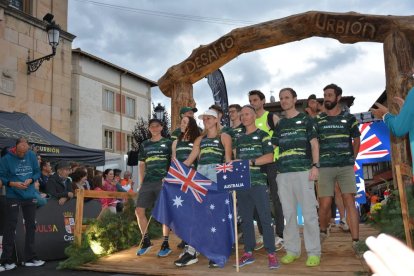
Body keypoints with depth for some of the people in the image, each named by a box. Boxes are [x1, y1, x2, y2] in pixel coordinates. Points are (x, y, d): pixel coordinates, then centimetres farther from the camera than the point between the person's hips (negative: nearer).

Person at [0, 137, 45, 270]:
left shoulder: (32, 155, -1)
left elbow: (37, 172, 6)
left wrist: (30, 180, -11)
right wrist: (13, 184, -19)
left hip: (30, 196, 4)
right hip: (13, 196, -4)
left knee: (31, 226, 9)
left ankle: (30, 258, 21)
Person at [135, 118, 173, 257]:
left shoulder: (168, 143, 6)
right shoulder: (144, 145, 16)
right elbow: (141, 164, 18)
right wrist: (141, 183, 11)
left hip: (163, 181, -4)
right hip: (148, 182, 4)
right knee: (139, 211, -1)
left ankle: (166, 244, 8)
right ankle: (146, 240, 15)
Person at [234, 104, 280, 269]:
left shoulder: (262, 135, 4)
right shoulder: (239, 140, 20)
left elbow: (269, 157, -8)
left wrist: (249, 162, -15)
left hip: (259, 182, -5)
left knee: (265, 218, -6)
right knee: (246, 219, 8)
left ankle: (271, 253, 0)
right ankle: (248, 252, 15)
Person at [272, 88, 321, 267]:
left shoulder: (305, 120, 8)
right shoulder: (279, 124, 17)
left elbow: (314, 144, 2)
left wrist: (315, 165, -10)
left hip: (303, 171, -3)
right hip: (283, 173, 4)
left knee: (309, 212, -3)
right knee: (288, 213, 6)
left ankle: (313, 252, 4)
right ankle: (292, 250, 15)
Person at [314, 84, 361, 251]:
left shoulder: (349, 118, 6)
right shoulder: (317, 120, 5)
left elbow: (356, 139, 16)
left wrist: (353, 158, 7)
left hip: (346, 166, 0)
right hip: (325, 167, 0)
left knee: (350, 202, -5)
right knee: (324, 204, 0)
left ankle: (356, 241, -2)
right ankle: (323, 231, 27)